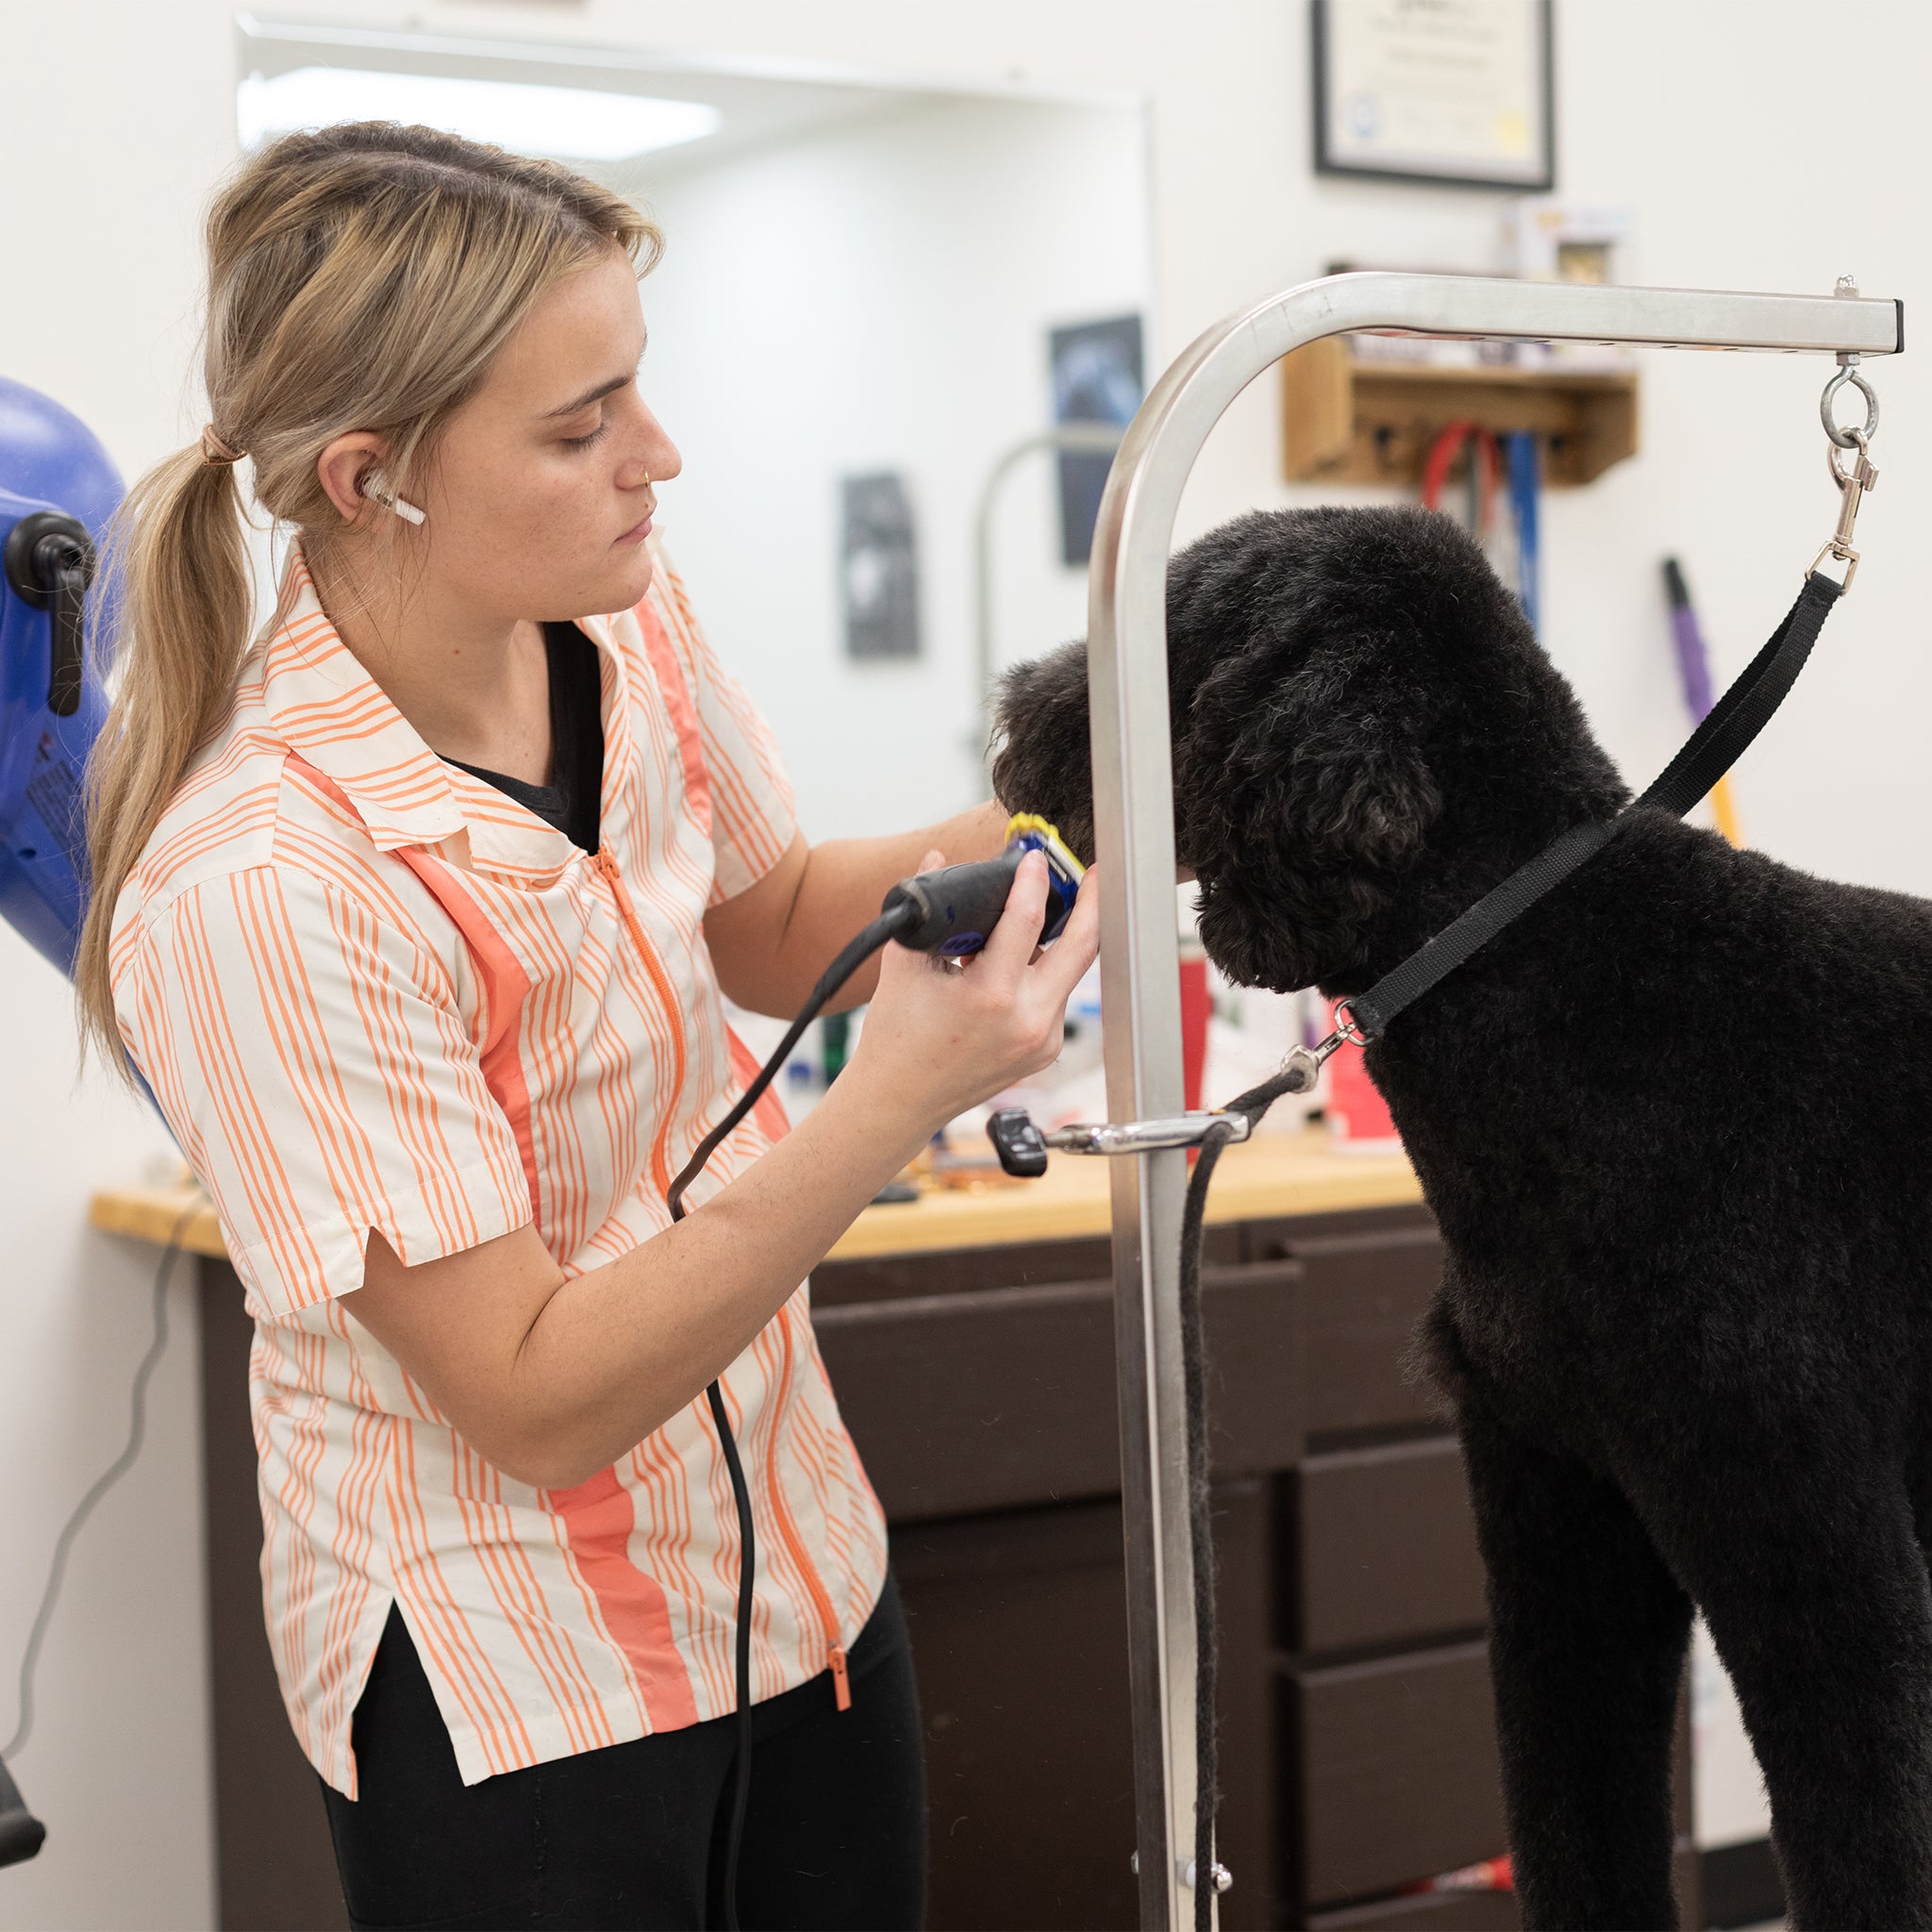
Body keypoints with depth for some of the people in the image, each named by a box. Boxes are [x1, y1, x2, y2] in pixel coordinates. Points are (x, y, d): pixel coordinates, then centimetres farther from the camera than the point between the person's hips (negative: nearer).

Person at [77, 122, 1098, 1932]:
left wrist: (982, 845, -6)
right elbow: (537, 1401, -24)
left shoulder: (624, 630, -7)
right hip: (511, 1687, -7)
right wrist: (893, 1101, -31)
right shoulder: (257, 885, -28)